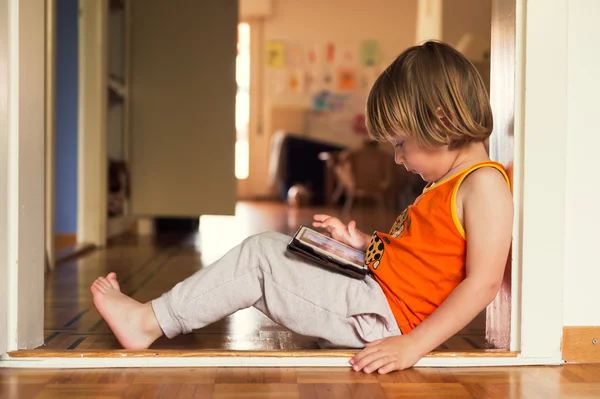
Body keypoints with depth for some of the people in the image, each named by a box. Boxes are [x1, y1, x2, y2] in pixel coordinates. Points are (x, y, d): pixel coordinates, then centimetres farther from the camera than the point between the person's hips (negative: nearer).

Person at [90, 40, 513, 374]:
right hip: (373, 291, 10)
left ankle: (148, 320, 2)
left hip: (381, 317, -10)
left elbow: (483, 283, -24)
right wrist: (361, 241, 8)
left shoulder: (484, 185, -16)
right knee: (267, 246, 11)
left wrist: (412, 345, -27)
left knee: (261, 258, -10)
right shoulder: (445, 184, 15)